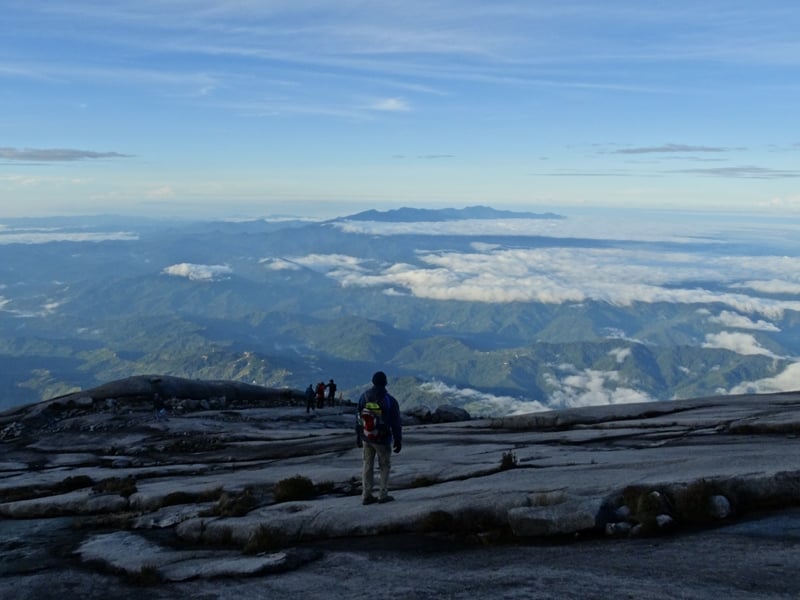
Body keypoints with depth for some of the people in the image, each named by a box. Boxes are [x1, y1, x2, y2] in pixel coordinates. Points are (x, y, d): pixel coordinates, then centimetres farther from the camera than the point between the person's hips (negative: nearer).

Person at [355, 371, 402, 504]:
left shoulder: (364, 397, -7)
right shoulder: (390, 401, -17)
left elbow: (358, 418, 1)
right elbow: (396, 423, -11)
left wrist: (358, 437, 12)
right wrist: (398, 441, 0)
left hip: (366, 438, 3)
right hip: (383, 440, -3)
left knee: (368, 466, 12)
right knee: (384, 466, 13)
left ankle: (366, 496, 14)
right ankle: (383, 495, 14)